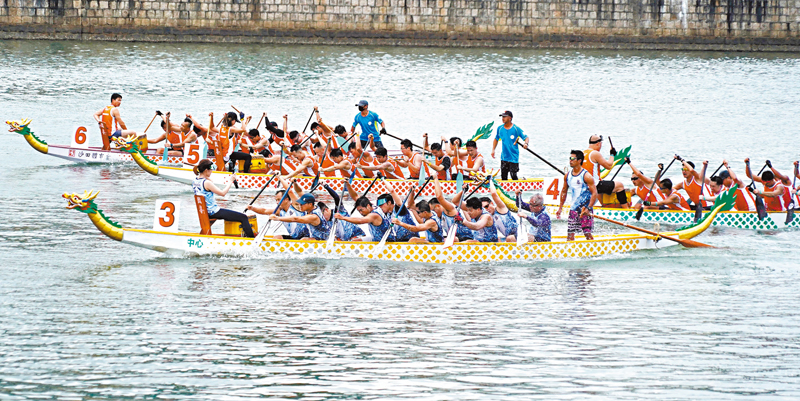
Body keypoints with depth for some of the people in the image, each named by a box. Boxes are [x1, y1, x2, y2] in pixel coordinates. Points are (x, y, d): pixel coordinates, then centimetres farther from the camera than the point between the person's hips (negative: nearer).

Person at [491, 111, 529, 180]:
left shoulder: (516, 129, -8)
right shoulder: (500, 128, 5)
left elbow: (527, 138, -6)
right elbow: (496, 139, 19)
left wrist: (525, 143, -28)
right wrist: (493, 150, 7)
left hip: (513, 157, -4)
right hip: (504, 157, 4)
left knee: (513, 176, -7)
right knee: (503, 177, 7)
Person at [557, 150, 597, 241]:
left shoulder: (586, 176, -11)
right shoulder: (567, 175, 8)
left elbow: (594, 193, -14)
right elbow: (564, 191, 20)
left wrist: (588, 208, -23)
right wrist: (560, 208, 16)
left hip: (585, 208, -6)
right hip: (573, 209, 6)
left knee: (587, 233, -9)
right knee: (570, 233, 4)